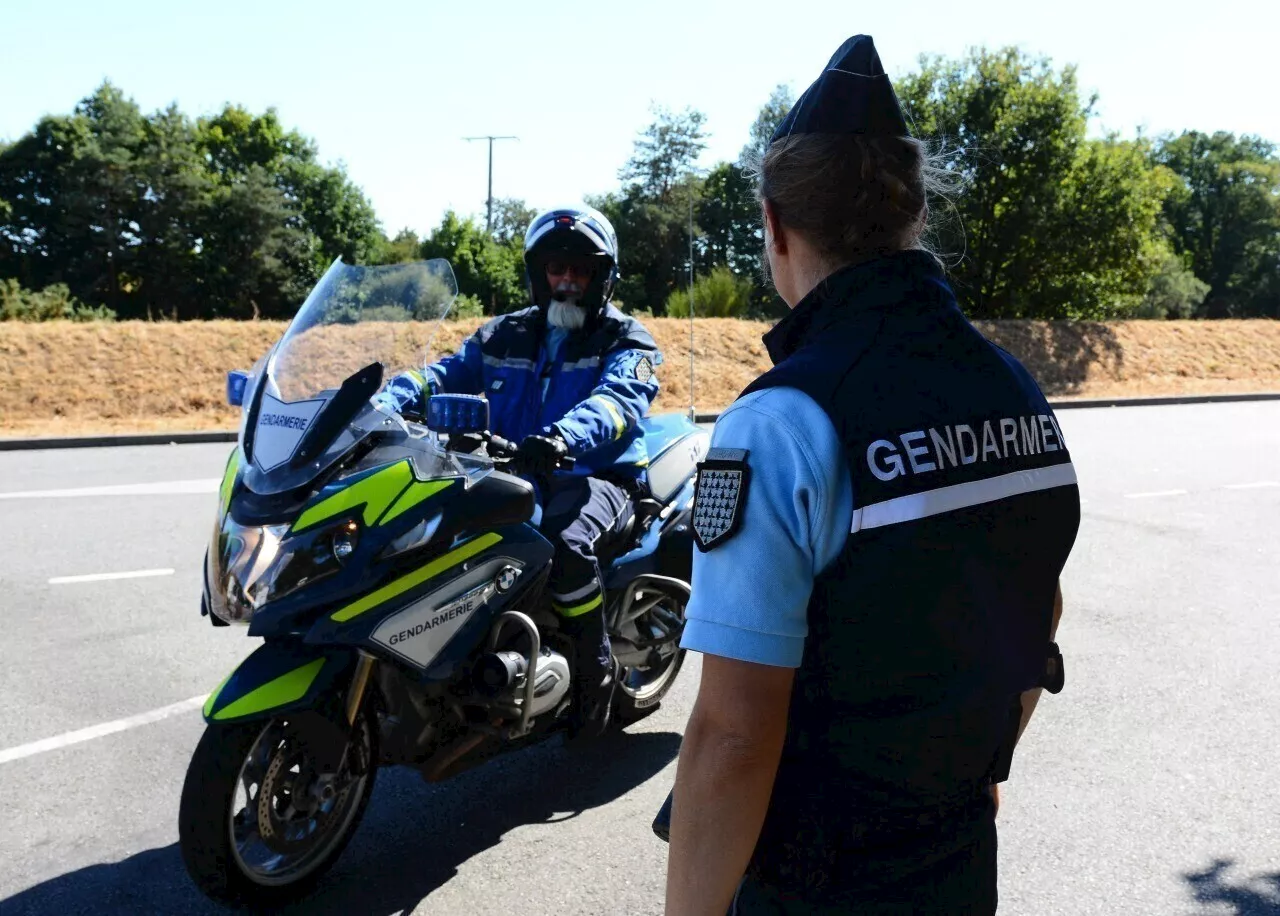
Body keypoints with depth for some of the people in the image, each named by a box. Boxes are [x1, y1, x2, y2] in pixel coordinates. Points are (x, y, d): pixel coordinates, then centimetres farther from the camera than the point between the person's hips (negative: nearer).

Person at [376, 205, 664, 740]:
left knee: (564, 540, -37)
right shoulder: (504, 338, 17)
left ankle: (596, 670, -14)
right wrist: (384, 402, -18)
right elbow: (445, 374, 5)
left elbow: (620, 396, -19)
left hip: (597, 477, -4)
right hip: (513, 475, 5)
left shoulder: (626, 342, 3)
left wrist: (564, 436, -42)